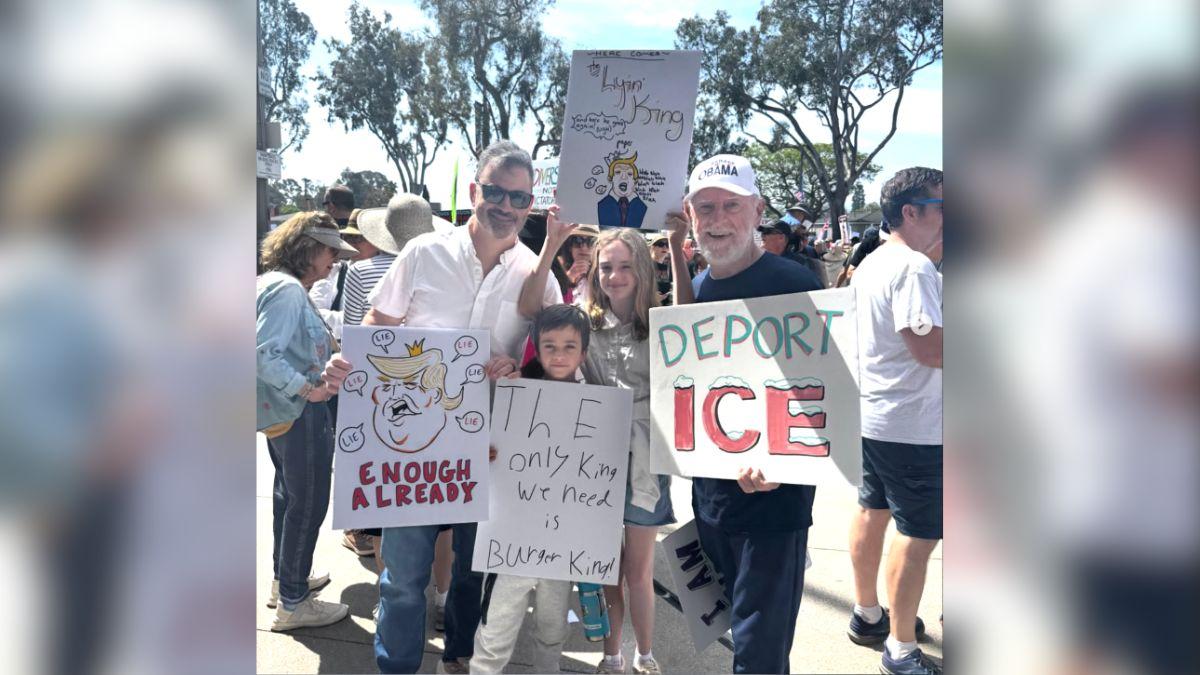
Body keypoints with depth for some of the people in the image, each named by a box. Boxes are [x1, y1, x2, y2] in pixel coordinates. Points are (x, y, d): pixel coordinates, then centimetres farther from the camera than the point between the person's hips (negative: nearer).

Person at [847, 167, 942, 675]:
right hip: (912, 424, -10)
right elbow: (931, 348, -25)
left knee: (872, 511, 19)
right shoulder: (913, 267, -20)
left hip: (871, 413, 10)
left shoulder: (872, 263, 11)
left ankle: (867, 615, 35)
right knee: (918, 535, 0)